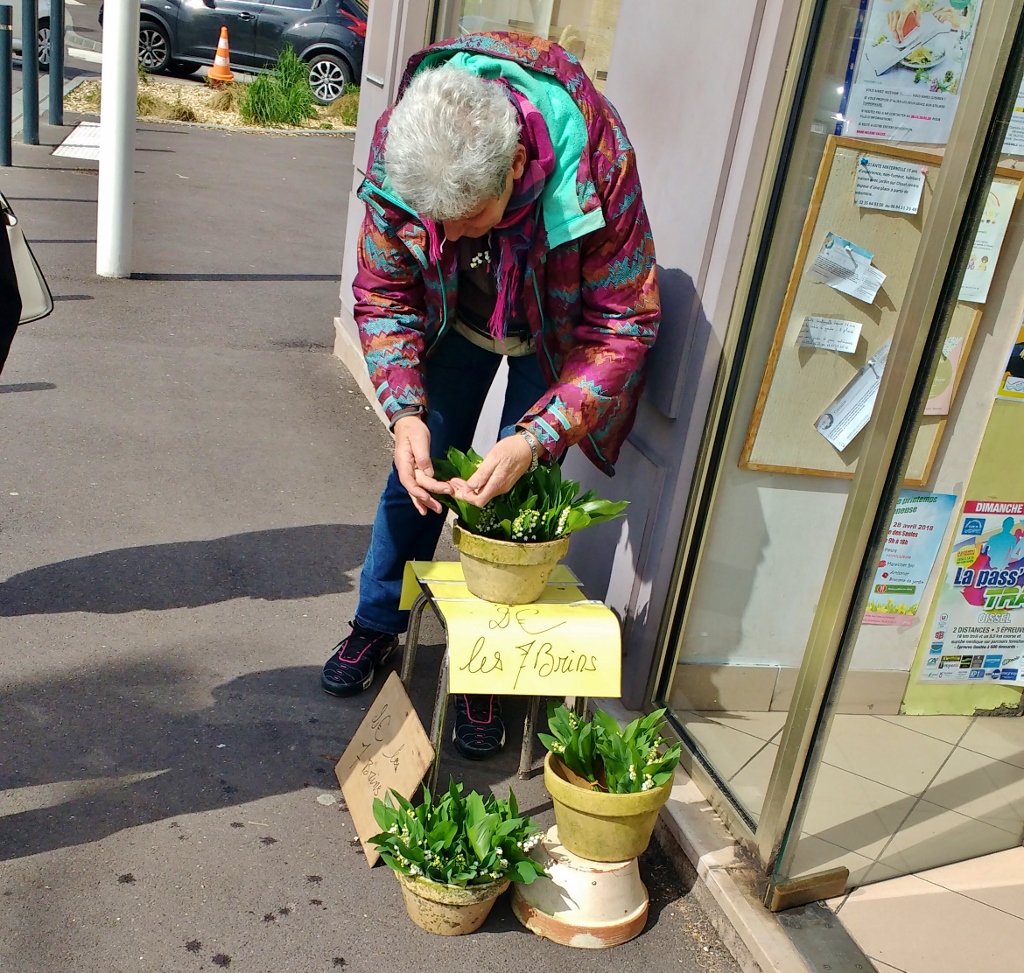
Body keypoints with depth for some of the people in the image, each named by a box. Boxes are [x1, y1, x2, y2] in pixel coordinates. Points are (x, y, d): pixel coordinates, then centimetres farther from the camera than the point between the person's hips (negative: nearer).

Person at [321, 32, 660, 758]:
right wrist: (406, 409, -30)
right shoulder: (398, 149, -31)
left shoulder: (596, 160, -39)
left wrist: (535, 439, -38)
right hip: (457, 320, 3)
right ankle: (378, 624, 31)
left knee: (516, 495, -3)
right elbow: (383, 294, -15)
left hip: (556, 338, -2)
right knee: (415, 474, 8)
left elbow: (622, 325, -29)